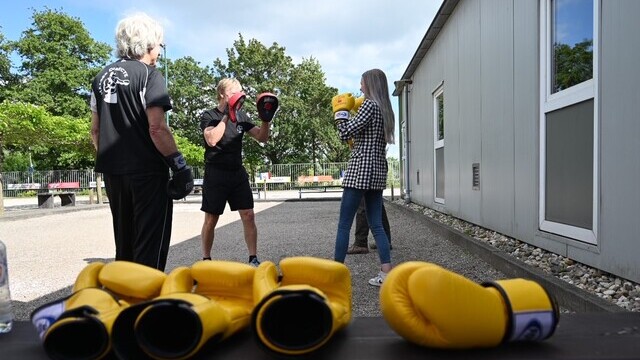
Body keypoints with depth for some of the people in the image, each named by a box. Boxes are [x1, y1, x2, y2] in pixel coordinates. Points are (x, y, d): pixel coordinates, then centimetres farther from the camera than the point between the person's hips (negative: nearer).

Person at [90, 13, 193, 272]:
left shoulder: (102, 77, 13)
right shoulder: (148, 74, -9)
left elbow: (95, 130, 14)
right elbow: (156, 127, -19)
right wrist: (180, 165, -15)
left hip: (112, 171, 8)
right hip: (146, 171, -7)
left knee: (124, 241, 19)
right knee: (150, 243, 0)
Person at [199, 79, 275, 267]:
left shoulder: (241, 116, 7)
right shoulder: (209, 116, -5)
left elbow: (262, 138, 5)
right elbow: (212, 140, -24)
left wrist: (266, 120, -13)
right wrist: (227, 115, -24)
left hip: (237, 173, 4)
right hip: (215, 174, -4)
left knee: (248, 215, -3)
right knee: (211, 219, 5)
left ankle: (253, 258, 6)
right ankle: (206, 259, 21)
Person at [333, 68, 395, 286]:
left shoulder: (369, 105, -9)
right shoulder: (385, 109, 17)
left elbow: (345, 134, -14)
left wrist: (340, 110, 0)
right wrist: (348, 109, 22)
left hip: (360, 170, -9)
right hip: (377, 171, 9)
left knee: (344, 225, -1)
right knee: (376, 225, 8)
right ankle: (387, 273, 5)